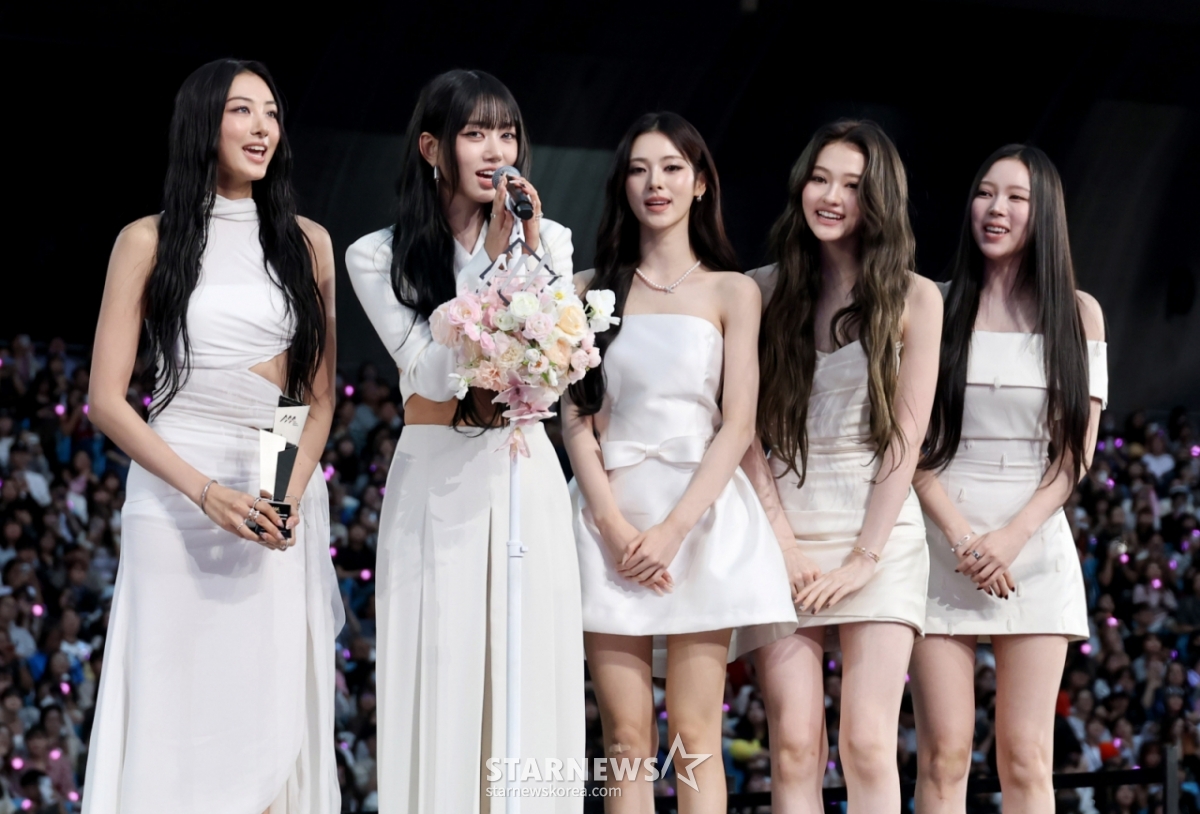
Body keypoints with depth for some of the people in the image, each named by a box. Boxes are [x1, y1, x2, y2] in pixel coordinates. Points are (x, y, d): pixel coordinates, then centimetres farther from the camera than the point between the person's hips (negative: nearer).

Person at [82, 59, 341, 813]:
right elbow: (107, 398, -2)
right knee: (178, 714, -3)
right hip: (177, 491, -3)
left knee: (274, 715, 2)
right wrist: (206, 492, -14)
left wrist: (294, 488, -8)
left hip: (283, 501, 3)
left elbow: (320, 395, 11)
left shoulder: (307, 242, 11)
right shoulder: (149, 242, 2)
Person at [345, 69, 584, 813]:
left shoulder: (548, 241, 7)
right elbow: (434, 370, -11)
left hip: (527, 476, 2)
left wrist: (532, 256, -12)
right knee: (441, 687, -3)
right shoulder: (379, 258, 0)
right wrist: (497, 265, -15)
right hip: (436, 481, -2)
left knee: (531, 687, 1)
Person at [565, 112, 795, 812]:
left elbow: (738, 426, 0)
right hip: (612, 515, 2)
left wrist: (674, 529, -12)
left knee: (695, 735, -6)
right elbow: (577, 420, 6)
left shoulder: (731, 293, 7)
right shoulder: (592, 292, 12)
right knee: (626, 740, -1)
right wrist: (617, 529, -9)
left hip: (700, 513, -2)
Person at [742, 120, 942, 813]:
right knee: (795, 748, -5)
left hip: (880, 536, -2)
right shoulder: (765, 291, 8)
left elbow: (906, 437, -1)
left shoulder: (915, 299, 3)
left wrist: (865, 557, -8)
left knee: (868, 744, -10)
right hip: (786, 531, 2)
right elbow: (748, 430, 5)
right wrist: (782, 542, -6)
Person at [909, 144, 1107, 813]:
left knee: (1027, 759, -4)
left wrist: (1011, 537, -10)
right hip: (942, 541, 0)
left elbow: (1078, 449, 3)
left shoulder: (1078, 312, 8)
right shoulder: (936, 308, 6)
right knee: (944, 756, -5)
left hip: (1033, 546, 0)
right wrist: (962, 538, -11)